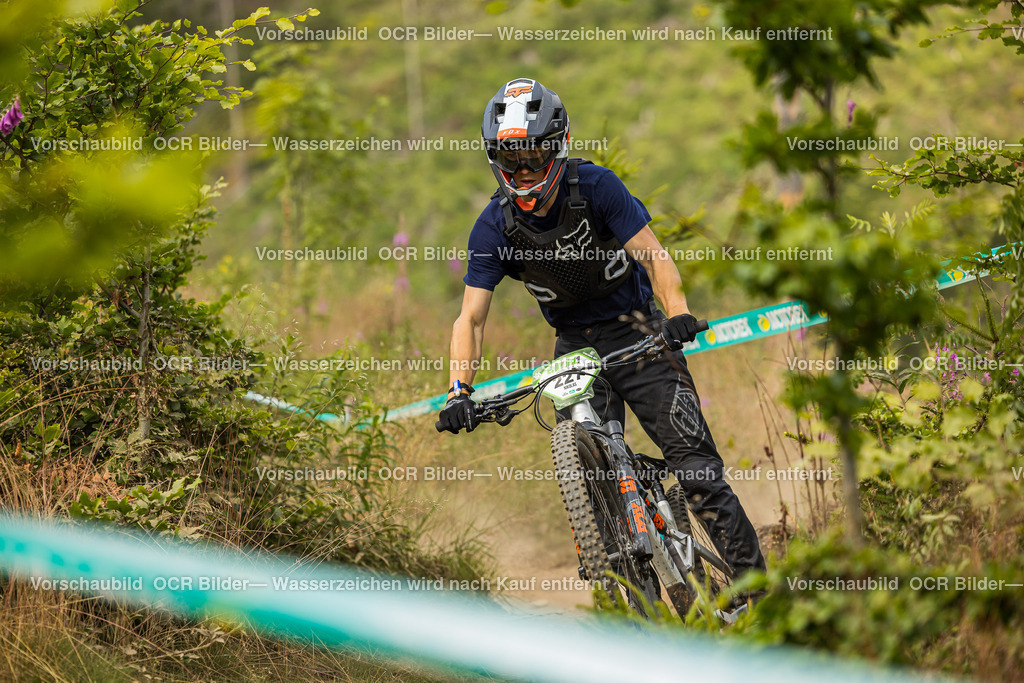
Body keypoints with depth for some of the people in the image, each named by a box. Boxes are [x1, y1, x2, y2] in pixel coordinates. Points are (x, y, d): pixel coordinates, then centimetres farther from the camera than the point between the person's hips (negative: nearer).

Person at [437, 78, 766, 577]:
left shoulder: (594, 187, -16)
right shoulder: (494, 227, -11)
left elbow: (653, 254, -22)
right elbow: (471, 318, -12)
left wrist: (677, 311, -41)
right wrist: (459, 390, -27)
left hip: (637, 333, -2)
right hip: (575, 348, 2)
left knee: (694, 462, -11)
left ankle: (755, 583, -3)